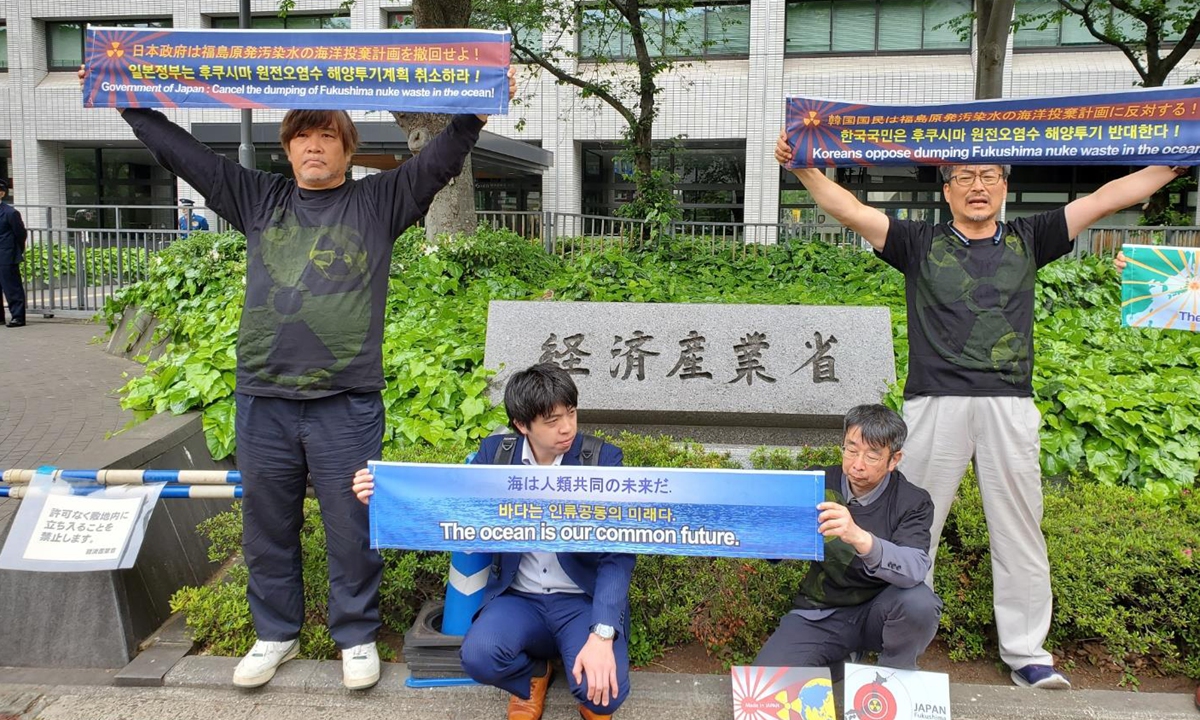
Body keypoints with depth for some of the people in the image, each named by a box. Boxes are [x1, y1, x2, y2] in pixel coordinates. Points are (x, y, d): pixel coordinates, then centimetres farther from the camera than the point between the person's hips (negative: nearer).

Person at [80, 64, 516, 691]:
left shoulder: (380, 202, 5)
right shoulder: (259, 199, 12)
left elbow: (439, 160, -5)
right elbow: (182, 152, 15)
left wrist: (477, 112, -17)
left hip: (347, 403, -3)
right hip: (262, 398, 3)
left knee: (352, 526, 5)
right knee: (266, 526, 14)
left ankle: (357, 637, 24)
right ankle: (275, 634, 33)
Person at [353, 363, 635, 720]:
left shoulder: (602, 459, -10)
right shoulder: (495, 452, -2)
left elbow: (618, 555, -14)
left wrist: (602, 636, -27)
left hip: (583, 599, -2)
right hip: (519, 597, 2)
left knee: (602, 691, -27)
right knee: (478, 656, -28)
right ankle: (533, 675, 10)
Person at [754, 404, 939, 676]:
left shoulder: (912, 503, -11)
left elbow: (914, 570, -30)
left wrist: (860, 538, -48)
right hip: (819, 614, 2)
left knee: (919, 602, -33)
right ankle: (838, 663, 12)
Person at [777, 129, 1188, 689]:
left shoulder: (1027, 240, 16)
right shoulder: (920, 244, 10)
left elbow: (1106, 198, 16)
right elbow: (850, 210, 2)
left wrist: (1180, 162, 15)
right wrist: (803, 167, -8)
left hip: (1010, 404, 2)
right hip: (936, 401, -2)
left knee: (1019, 528, 6)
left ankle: (1026, 653, 17)